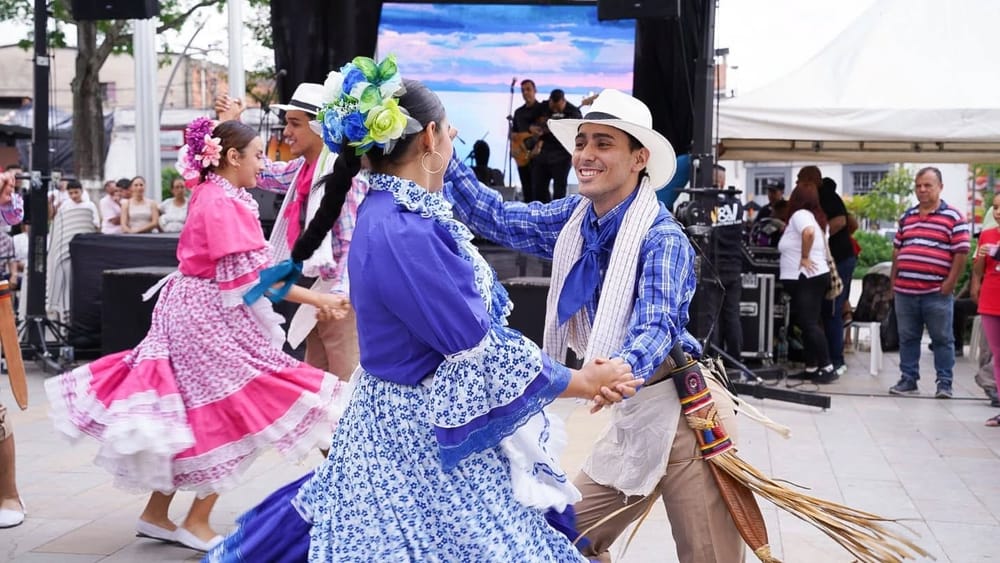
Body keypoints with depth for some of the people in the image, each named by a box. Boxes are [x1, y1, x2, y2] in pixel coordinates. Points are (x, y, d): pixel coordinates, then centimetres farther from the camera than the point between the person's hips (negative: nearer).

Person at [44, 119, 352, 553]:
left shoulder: (209, 195, 11)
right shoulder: (226, 204, -18)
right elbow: (252, 277, -23)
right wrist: (316, 299, -22)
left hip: (196, 313, 10)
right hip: (210, 319, -10)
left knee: (194, 415, 14)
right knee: (236, 415, -2)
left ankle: (156, 515, 22)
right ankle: (197, 525, 5)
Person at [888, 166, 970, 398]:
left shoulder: (953, 217, -3)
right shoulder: (907, 217, 14)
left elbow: (961, 252, -7)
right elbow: (897, 250, 18)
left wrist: (949, 284, -11)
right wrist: (893, 280, 12)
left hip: (937, 293, -5)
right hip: (905, 291, 5)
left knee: (942, 339, 2)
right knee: (908, 338, 11)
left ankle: (944, 383, 9)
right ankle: (908, 379, 19)